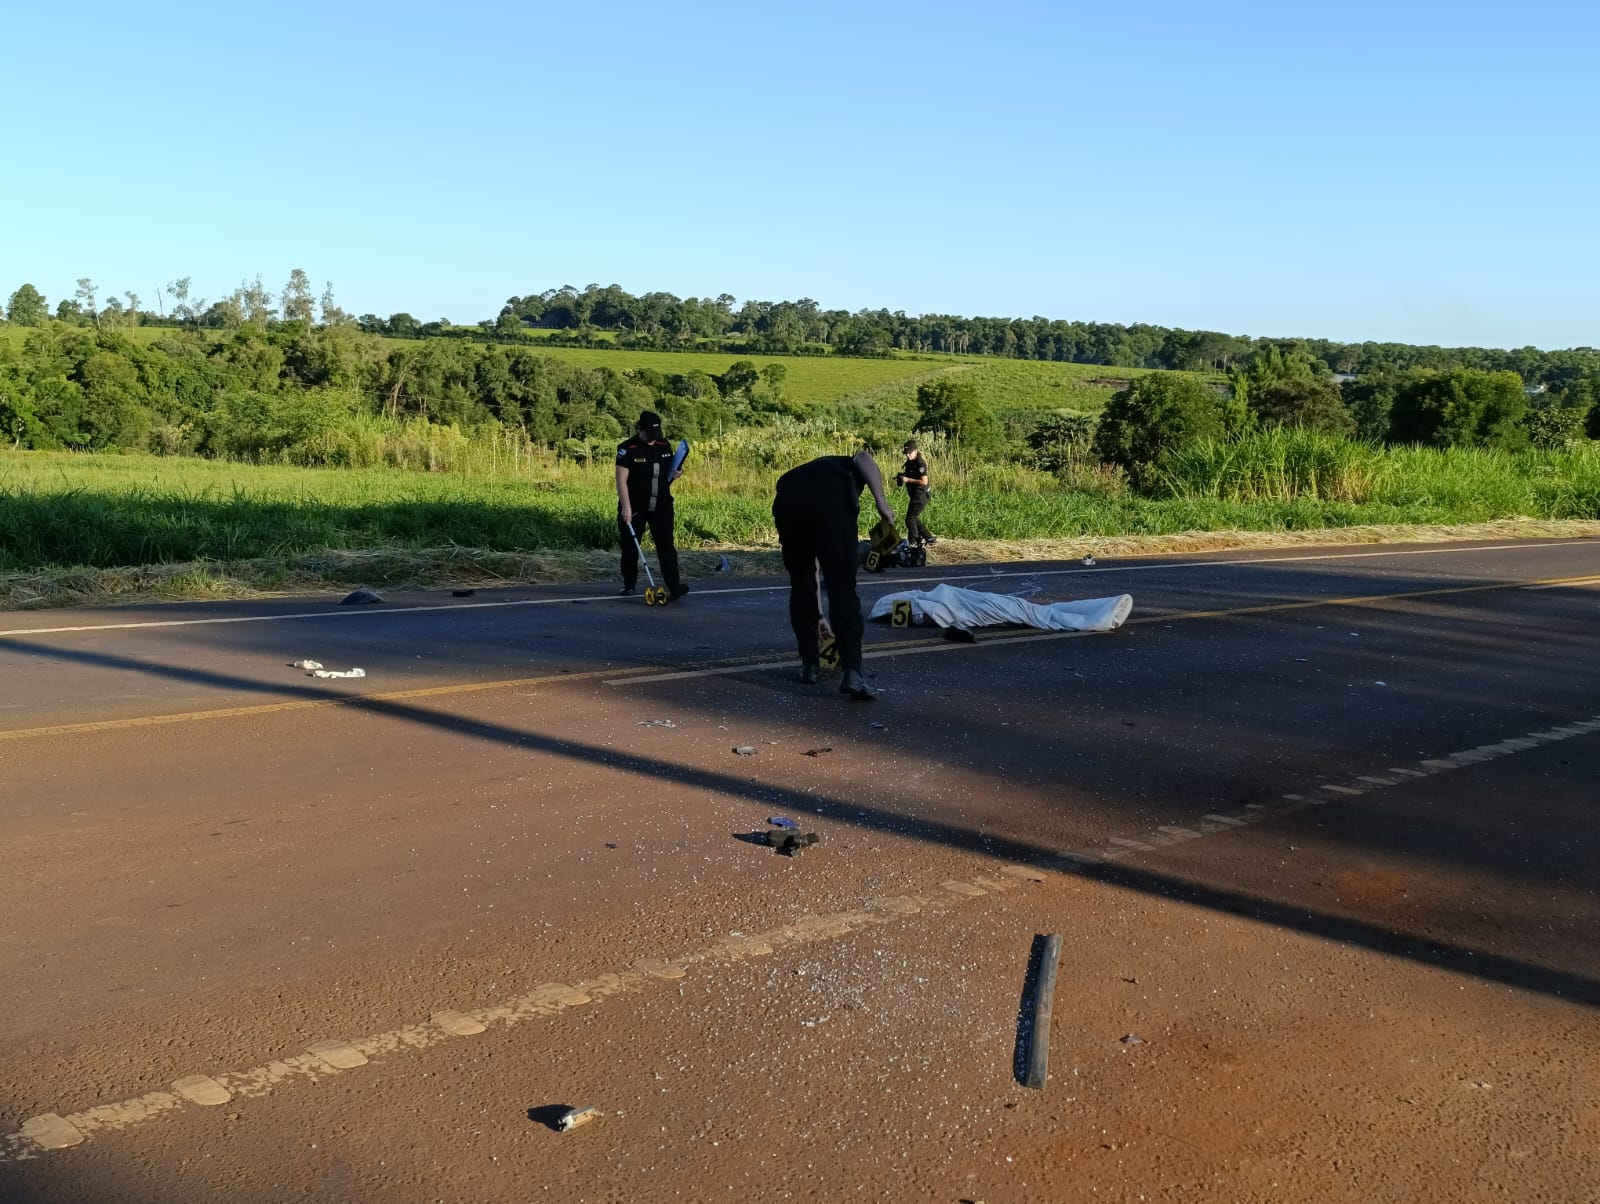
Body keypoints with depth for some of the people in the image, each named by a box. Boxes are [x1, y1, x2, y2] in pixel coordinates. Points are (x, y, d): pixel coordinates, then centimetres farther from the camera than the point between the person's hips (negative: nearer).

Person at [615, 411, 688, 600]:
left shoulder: (665, 446, 6)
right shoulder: (628, 449, -10)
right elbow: (621, 480, -15)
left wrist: (675, 475, -5)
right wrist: (626, 507, -24)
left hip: (661, 506, 3)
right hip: (635, 506, -3)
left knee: (666, 545, -7)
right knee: (630, 546, 8)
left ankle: (674, 587, -14)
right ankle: (629, 583, 26)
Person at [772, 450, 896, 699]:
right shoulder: (848, 467, 39)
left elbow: (815, 564, 47)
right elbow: (863, 458, 8)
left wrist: (819, 615, 54)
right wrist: (882, 501, 1)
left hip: (787, 500, 4)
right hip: (831, 500, -4)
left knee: (801, 585, 22)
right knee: (842, 587, 2)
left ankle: (809, 663, 28)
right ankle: (852, 673, -4)